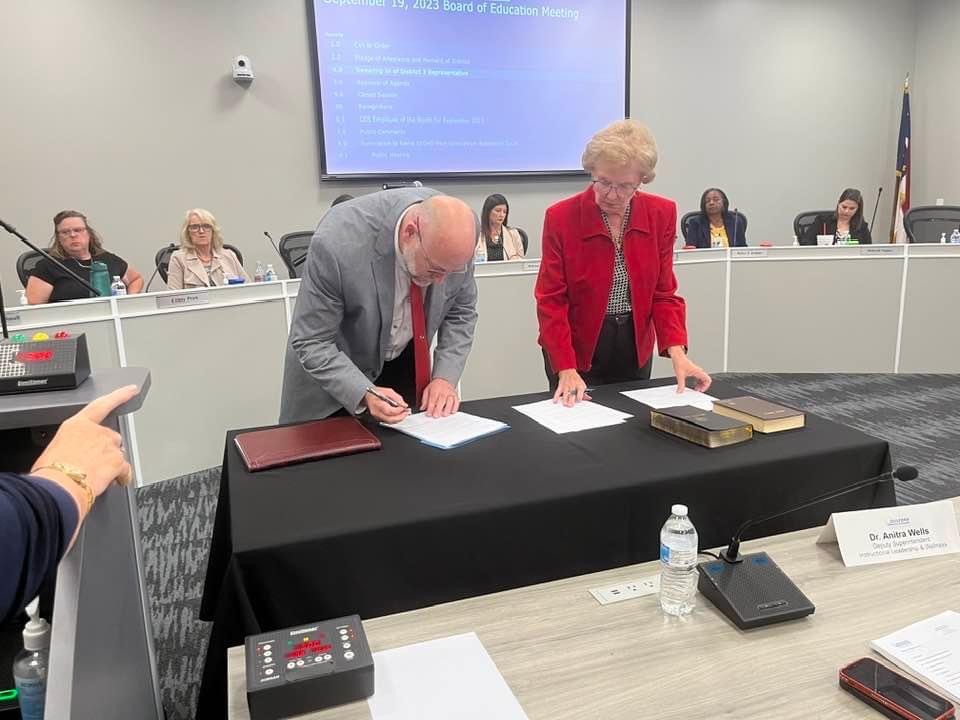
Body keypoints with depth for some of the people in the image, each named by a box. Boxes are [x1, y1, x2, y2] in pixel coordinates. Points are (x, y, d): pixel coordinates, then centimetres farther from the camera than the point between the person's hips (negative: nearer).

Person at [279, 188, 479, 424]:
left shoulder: (452, 236, -23)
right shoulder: (338, 242, -35)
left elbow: (461, 311, -6)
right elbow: (311, 342, -26)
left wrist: (445, 377, -17)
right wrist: (365, 394, -38)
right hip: (336, 364, -3)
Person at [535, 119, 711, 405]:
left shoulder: (662, 214, -6)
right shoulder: (561, 217, -15)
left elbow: (663, 293, -2)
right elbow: (552, 301, -13)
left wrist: (677, 352, -17)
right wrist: (566, 369, -22)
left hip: (635, 347, 3)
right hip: (578, 349, -3)